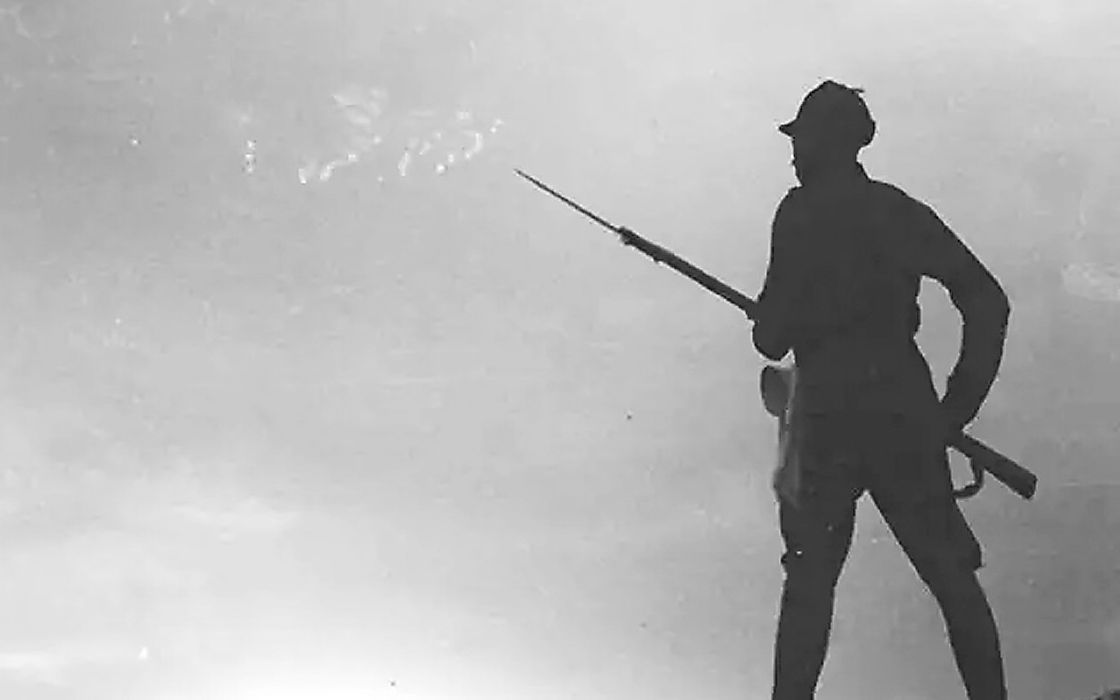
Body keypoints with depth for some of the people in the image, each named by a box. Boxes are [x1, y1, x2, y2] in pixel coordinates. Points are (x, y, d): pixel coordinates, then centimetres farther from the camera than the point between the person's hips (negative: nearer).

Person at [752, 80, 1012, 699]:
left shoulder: (802, 212, 0)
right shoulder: (901, 211, 11)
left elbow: (774, 336, -5)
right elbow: (988, 303, 6)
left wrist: (769, 328, 19)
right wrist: (958, 406, 8)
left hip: (828, 410, -3)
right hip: (906, 408, 3)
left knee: (809, 580, 4)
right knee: (951, 575, 8)